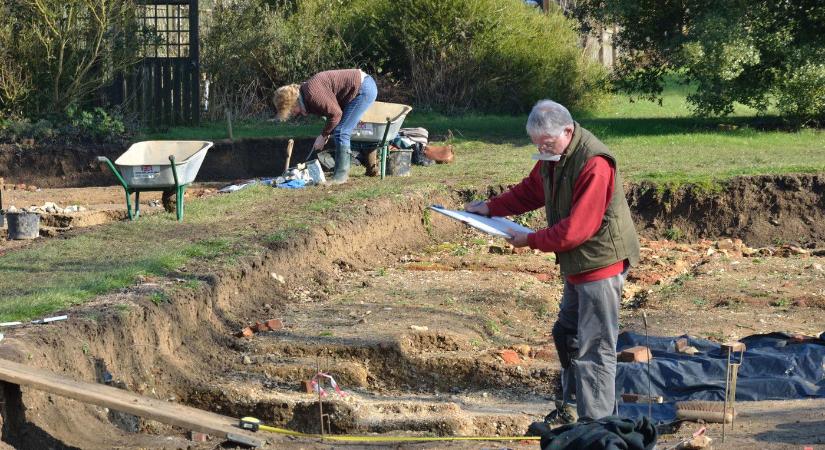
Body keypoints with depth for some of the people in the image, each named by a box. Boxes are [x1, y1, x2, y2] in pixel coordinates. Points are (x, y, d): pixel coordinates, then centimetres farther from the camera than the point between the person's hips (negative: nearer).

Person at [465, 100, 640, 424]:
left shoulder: (593, 164, -26)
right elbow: (529, 191, 18)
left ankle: (595, 423, -5)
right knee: (566, 335, 21)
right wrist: (491, 208, 4)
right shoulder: (553, 156, 5)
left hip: (601, 262, -10)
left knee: (594, 348, -9)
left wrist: (531, 241, -19)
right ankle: (572, 406, 34)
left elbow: (576, 229, -28)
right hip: (577, 263, 10)